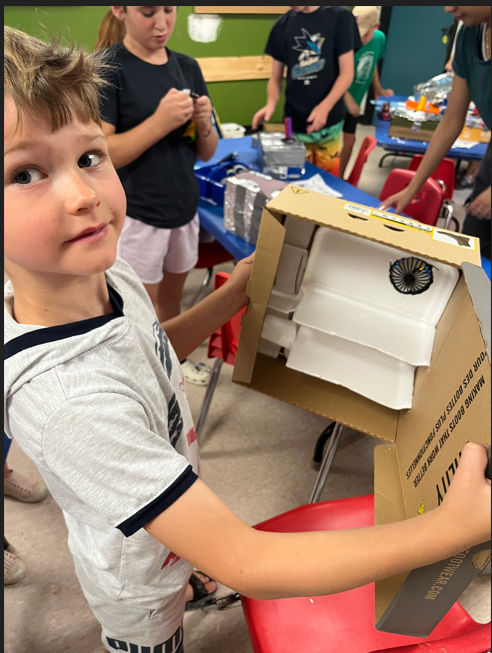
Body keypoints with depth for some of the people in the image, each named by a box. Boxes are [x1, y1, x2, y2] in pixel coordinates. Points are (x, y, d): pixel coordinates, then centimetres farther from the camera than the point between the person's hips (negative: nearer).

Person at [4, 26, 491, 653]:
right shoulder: (67, 396, -45)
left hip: (165, 518, 6)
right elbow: (246, 567, -42)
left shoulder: (108, 271, -19)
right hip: (138, 584, -6)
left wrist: (234, 293, -6)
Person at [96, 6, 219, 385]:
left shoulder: (188, 67, 5)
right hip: (134, 216, -5)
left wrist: (204, 124, -13)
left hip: (185, 208, 6)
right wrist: (160, 121, -27)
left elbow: (206, 153, 8)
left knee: (171, 299, 22)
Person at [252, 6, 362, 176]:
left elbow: (347, 73, -6)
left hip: (328, 122, -1)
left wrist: (325, 107, -22)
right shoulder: (283, 24, 4)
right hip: (294, 123, 1)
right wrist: (271, 104, -14)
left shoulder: (339, 16, -3)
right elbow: (276, 77, 7)